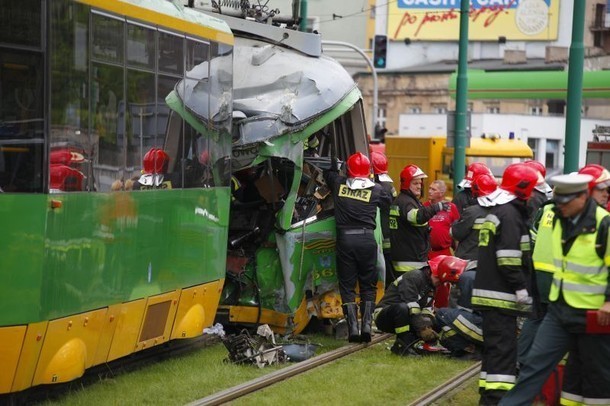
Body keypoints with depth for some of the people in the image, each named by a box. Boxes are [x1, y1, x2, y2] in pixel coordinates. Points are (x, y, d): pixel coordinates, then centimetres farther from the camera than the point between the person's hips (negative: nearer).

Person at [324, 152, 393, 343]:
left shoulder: (338, 184, 3)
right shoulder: (375, 189, 0)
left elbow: (328, 173, 23)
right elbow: (388, 203, 16)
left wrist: (335, 162, 42)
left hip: (345, 238, 0)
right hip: (367, 239, 0)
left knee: (347, 286, 5)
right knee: (368, 286, 11)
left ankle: (353, 327, -5)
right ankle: (367, 324, -1)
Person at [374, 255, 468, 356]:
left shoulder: (430, 287, 10)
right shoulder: (413, 277, -18)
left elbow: (427, 312, 1)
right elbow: (411, 306, -27)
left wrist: (428, 328, -17)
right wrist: (422, 328, -29)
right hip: (383, 316, -9)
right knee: (402, 307, -39)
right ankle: (403, 345, -29)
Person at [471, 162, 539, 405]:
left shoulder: (497, 211, 19)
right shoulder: (510, 214, -13)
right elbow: (508, 257, -21)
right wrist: (521, 287, -18)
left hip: (490, 291, 10)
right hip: (502, 294, -10)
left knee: (495, 346, 15)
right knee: (503, 347, -11)